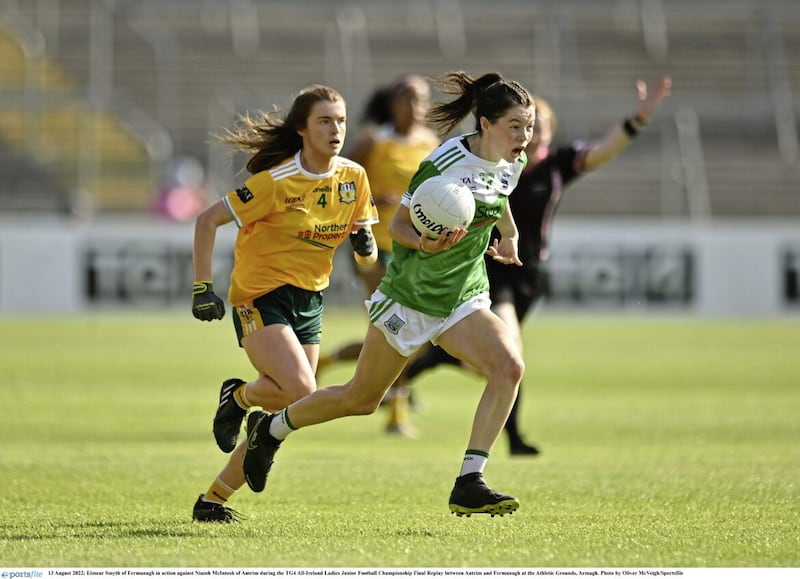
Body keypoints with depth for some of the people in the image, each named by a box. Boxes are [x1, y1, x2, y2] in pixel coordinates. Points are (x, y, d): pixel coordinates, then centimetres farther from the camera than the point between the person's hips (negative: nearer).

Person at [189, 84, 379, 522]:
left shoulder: (354, 178, 2)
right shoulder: (277, 181, -15)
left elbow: (366, 255, 11)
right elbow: (207, 221, -10)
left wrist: (365, 245, -12)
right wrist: (203, 286, -16)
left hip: (309, 302, 6)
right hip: (261, 298, -6)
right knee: (301, 393, -25)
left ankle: (213, 500, 16)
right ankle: (240, 396, 7)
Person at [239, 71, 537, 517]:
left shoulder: (514, 163, -1)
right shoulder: (445, 163, -22)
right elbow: (398, 224, -14)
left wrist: (509, 237, 23)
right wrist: (425, 244, -32)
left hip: (464, 297, 5)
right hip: (409, 295, -5)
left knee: (509, 367, -23)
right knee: (362, 399, 7)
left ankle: (469, 484, -22)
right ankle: (271, 428, 33)